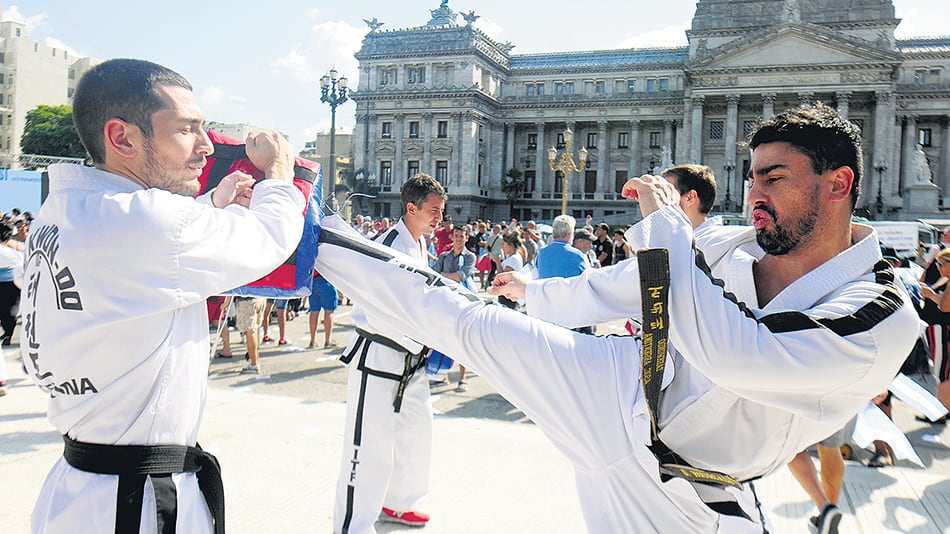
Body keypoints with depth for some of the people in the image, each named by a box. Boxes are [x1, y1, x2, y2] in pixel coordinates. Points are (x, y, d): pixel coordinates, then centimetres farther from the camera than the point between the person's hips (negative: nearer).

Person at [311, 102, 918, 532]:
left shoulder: (884, 320, -21)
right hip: (618, 392, 2)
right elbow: (616, 288, 11)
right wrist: (535, 290, 25)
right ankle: (317, 239, 19)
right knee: (463, 318, 3)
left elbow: (729, 353, -37)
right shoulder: (728, 248, -7)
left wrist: (665, 222, -28)